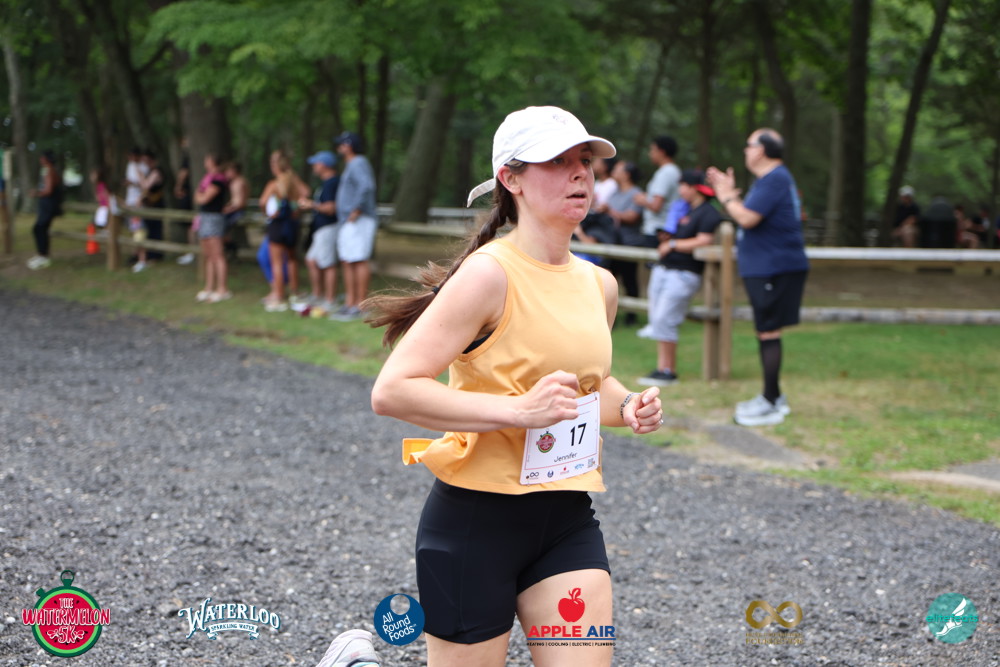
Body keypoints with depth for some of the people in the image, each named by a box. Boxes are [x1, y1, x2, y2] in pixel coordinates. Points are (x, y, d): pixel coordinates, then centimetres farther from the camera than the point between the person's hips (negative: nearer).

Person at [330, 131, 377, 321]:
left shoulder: (358, 164, -11)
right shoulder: (351, 165, 22)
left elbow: (366, 186, -28)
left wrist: (356, 210, -24)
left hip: (358, 222, -11)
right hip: (347, 223, 11)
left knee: (359, 261, -11)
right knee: (347, 262, 10)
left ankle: (360, 305, -13)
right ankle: (349, 304, 13)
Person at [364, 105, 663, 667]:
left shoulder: (600, 285, 9)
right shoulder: (490, 274, -14)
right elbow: (392, 391, -21)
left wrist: (626, 407, 7)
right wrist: (518, 411, -26)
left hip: (568, 518, 6)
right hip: (476, 519, -6)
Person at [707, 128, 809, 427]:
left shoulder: (775, 180, -17)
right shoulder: (772, 178, 18)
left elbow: (747, 218, -23)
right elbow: (748, 216, 19)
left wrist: (726, 196, -8)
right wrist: (729, 193, 14)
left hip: (774, 270, -11)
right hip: (766, 268, 11)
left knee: (768, 333, -7)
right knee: (766, 332, 16)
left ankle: (770, 403, -4)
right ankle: (773, 395, 25)